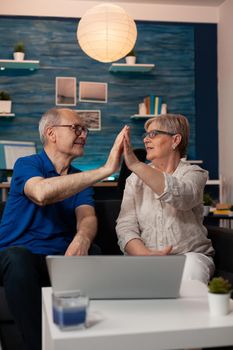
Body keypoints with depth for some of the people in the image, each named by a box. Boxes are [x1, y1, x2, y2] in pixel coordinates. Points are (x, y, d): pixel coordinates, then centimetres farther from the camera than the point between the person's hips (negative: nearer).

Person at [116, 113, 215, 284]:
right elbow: (125, 226, -2)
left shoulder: (194, 174, 3)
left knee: (191, 266, -35)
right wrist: (145, 255, -23)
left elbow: (180, 196, -24)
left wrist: (134, 164, -32)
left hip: (190, 254, -1)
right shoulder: (136, 178, 11)